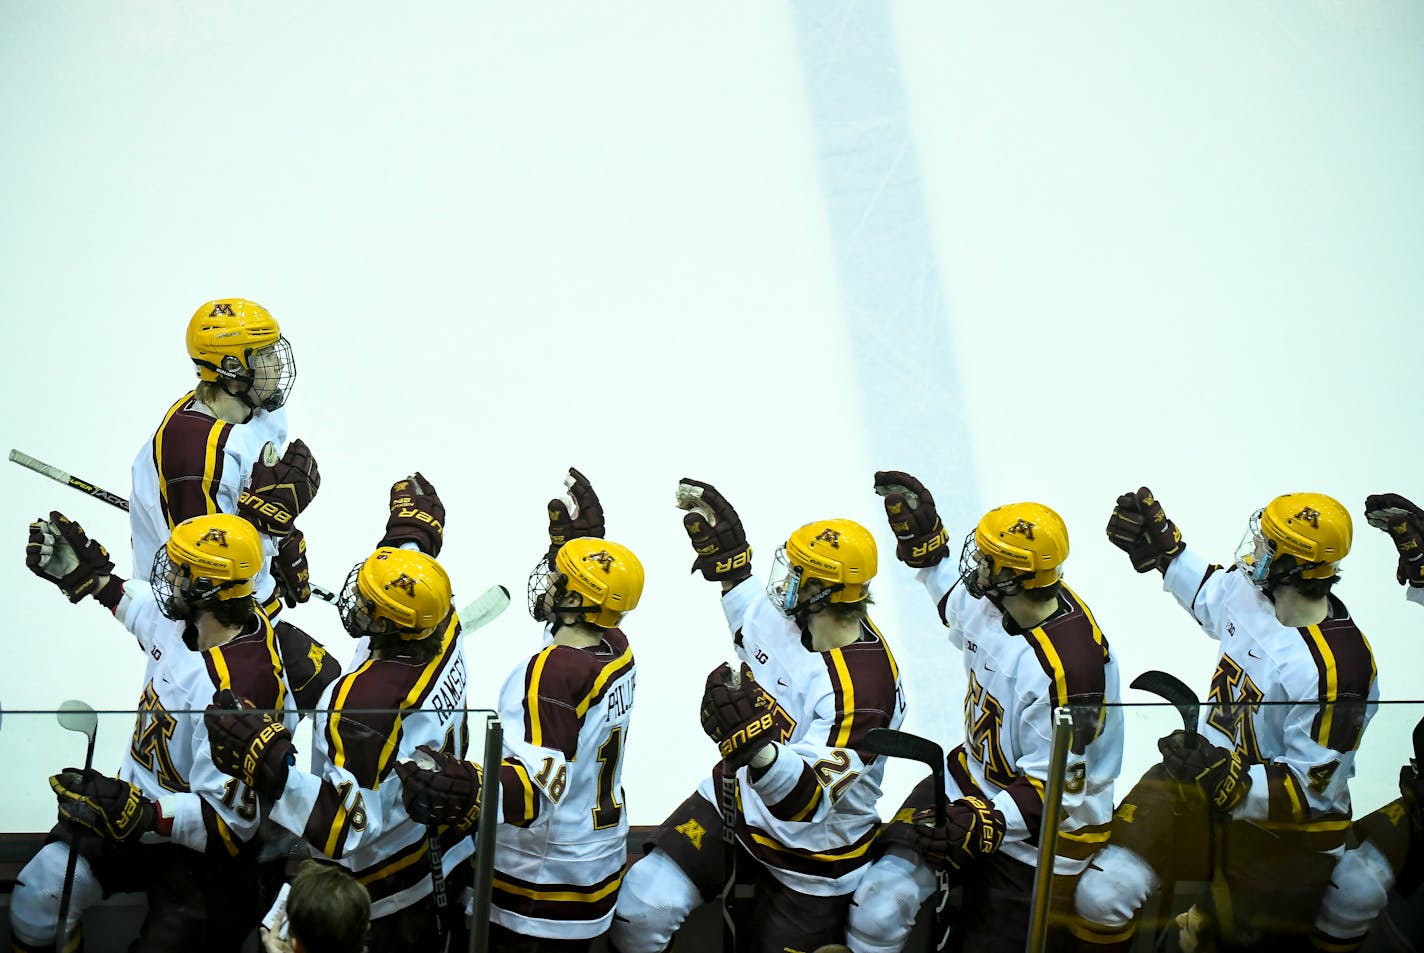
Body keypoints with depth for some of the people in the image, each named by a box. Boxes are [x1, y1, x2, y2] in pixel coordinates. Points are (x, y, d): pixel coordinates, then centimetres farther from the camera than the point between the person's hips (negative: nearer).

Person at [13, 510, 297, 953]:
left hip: (197, 846, -8)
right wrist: (87, 575, 15)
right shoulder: (188, 618, -10)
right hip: (136, 807, 8)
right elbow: (149, 610, 20)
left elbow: (230, 820, -31)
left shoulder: (237, 690, -34)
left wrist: (139, 813, -38)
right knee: (37, 897, 0)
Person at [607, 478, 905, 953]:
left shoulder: (862, 689, -34)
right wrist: (724, 552, 8)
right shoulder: (788, 614, -11)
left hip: (812, 852, -6)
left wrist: (757, 748, -57)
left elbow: (808, 802, -39)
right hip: (738, 800, 6)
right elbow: (754, 620, 17)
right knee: (639, 909, -7)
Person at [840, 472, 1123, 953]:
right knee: (878, 902, -10)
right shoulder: (999, 601, -9)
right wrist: (923, 540, 14)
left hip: (1043, 829, -7)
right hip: (974, 782, 7)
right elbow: (959, 603, 20)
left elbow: (1054, 788, -25)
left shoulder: (1067, 668, -32)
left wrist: (983, 824, -33)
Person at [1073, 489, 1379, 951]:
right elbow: (1210, 593, 20)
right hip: (1207, 777, 6)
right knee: (1103, 893, -6)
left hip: (1280, 832, -6)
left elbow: (1311, 791, -25)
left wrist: (1228, 781, -36)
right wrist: (1160, 545, 15)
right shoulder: (1250, 591, -9)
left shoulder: (1334, 669, -30)